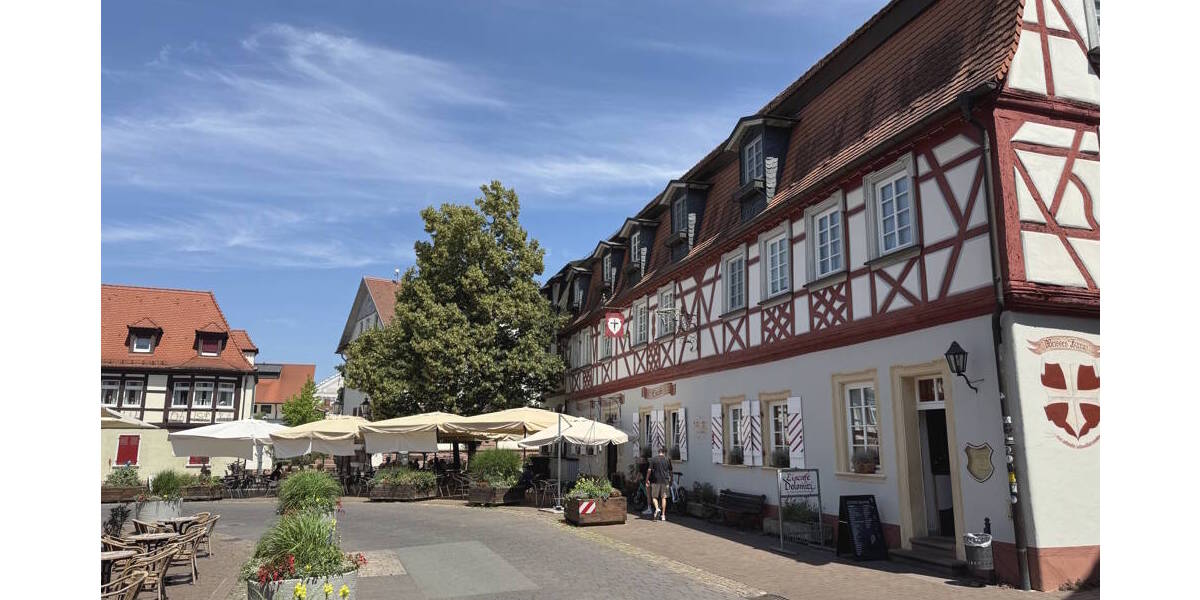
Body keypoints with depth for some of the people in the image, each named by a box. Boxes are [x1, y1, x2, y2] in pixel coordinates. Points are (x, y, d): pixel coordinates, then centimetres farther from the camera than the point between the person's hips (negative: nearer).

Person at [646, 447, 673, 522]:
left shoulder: (653, 459, -2)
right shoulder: (667, 460, 5)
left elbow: (649, 470, -5)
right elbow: (670, 471, 14)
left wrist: (647, 479, 5)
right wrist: (670, 479, 29)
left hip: (656, 481, -2)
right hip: (665, 481, 2)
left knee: (654, 497, 8)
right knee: (663, 498, 6)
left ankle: (657, 509, -18)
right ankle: (663, 515, 7)